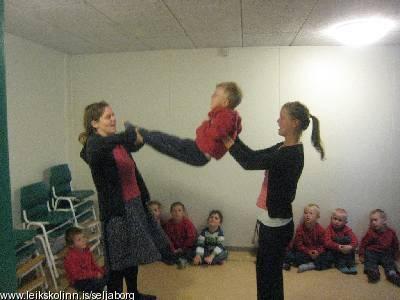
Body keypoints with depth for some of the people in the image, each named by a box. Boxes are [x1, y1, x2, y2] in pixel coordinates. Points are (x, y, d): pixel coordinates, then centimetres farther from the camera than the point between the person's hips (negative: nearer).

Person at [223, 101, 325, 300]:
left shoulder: (292, 155, -22)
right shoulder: (282, 148, 7)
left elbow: (250, 163, -25)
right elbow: (254, 156, 14)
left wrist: (229, 142, -13)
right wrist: (234, 137, 5)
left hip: (277, 224, -9)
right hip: (270, 220, 9)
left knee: (270, 274, 8)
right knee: (264, 270, 22)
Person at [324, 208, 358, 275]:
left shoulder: (347, 229, -7)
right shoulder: (329, 228, -11)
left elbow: (355, 241, -18)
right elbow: (327, 242, -23)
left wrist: (350, 247, -39)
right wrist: (338, 247, -36)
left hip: (346, 253, 1)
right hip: (333, 251, -1)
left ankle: (351, 264, -16)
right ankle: (341, 265, -21)